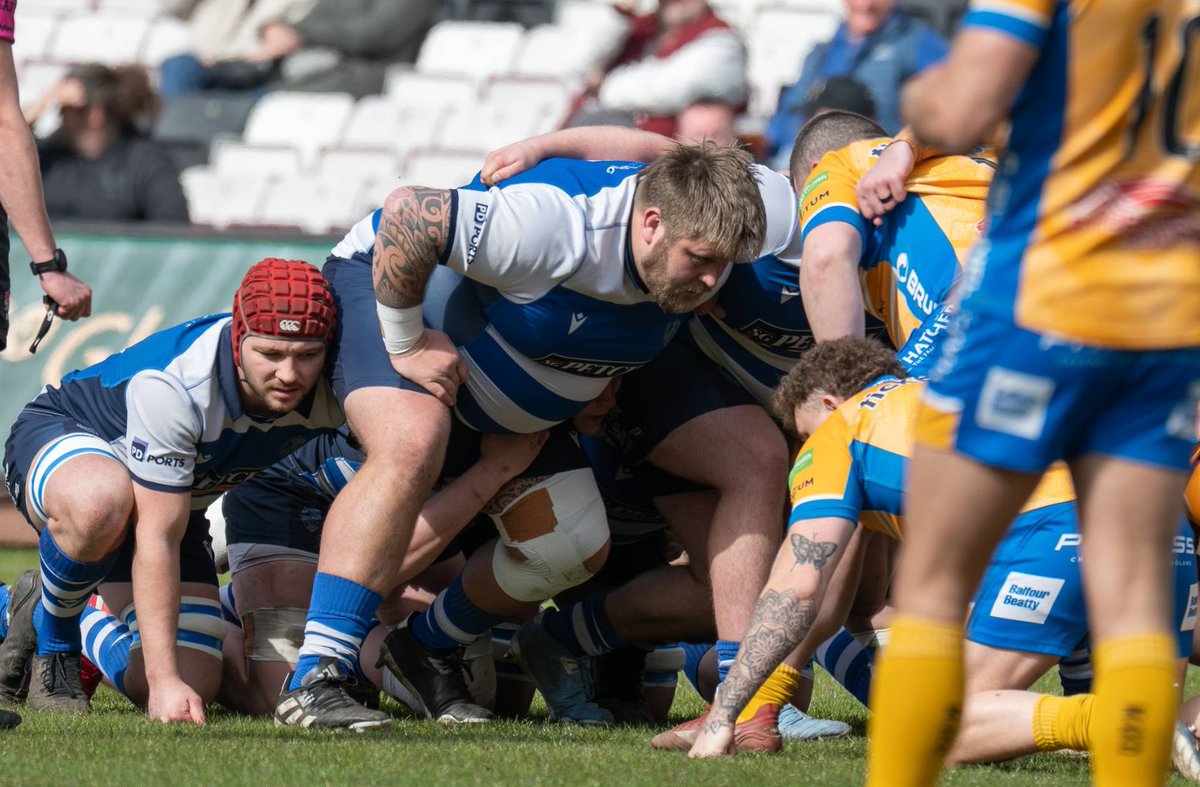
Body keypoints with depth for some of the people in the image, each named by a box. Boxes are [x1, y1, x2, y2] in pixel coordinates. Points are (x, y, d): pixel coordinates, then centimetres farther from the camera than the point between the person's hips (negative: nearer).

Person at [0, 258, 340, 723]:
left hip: (178, 503, 5)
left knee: (193, 691, -9)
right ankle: (50, 639, -11)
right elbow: (155, 541, -38)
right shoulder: (170, 387, -39)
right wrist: (165, 680, -42)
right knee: (102, 502, -44)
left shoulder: (329, 389, -25)